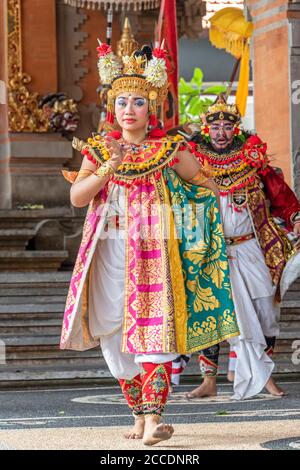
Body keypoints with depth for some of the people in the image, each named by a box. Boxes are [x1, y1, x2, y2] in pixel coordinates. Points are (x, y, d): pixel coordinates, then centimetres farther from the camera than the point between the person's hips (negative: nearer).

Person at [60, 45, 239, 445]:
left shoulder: (171, 150, 2)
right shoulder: (98, 149, 9)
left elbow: (207, 186, 15)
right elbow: (77, 197, -4)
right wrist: (108, 168, -16)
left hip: (154, 252, -3)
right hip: (110, 254, 4)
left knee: (154, 329, -15)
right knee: (114, 335, 6)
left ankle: (154, 416, -21)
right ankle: (139, 413, 18)